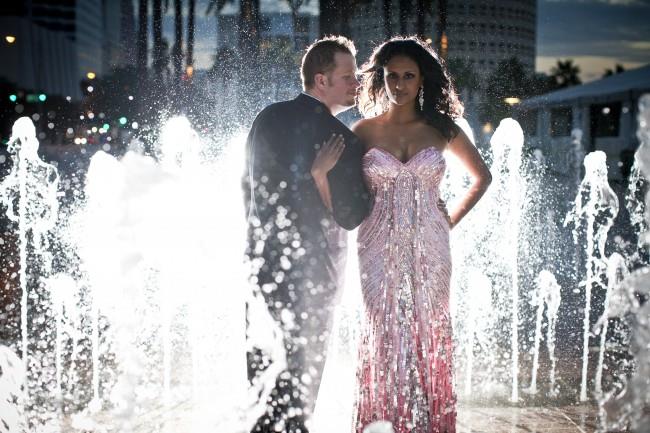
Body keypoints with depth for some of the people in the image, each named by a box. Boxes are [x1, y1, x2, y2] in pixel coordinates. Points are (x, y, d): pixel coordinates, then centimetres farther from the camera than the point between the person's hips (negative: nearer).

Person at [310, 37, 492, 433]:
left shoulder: (442, 129, 4)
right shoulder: (364, 131, 2)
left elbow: (482, 176, 16)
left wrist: (453, 219, 8)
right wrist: (321, 171, -17)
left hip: (430, 250, 1)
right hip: (380, 249, 0)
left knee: (429, 339, 5)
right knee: (383, 338, 3)